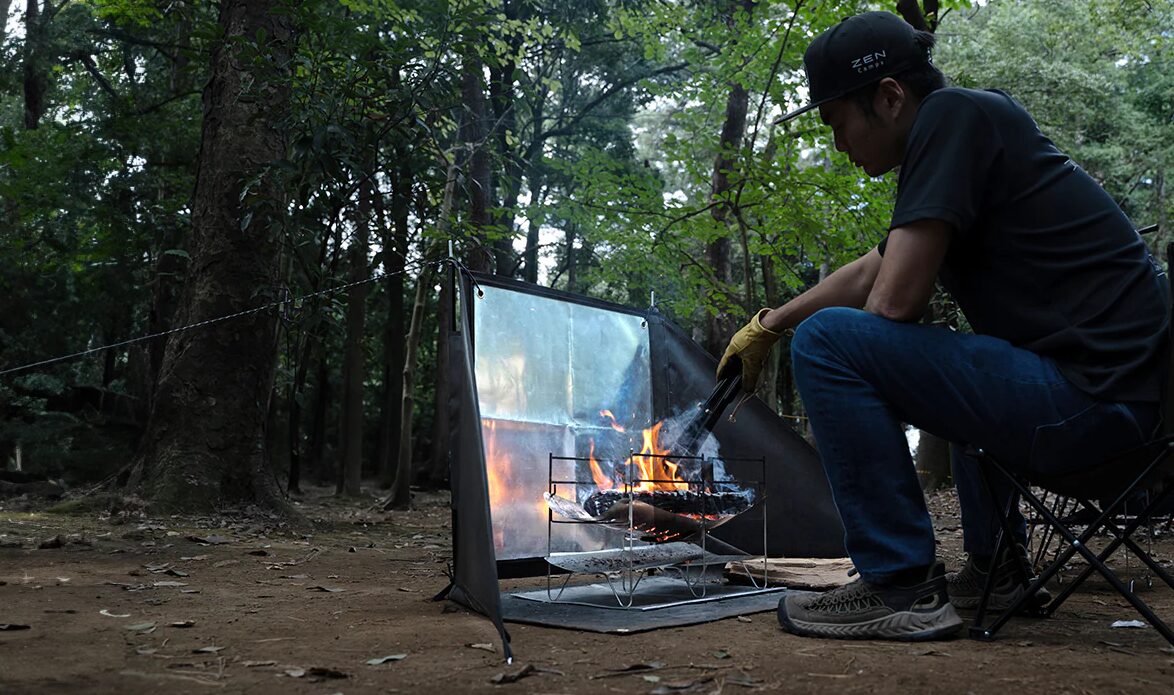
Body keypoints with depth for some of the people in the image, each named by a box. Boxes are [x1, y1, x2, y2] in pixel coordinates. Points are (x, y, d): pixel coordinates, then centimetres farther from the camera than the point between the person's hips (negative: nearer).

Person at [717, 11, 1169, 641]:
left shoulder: (953, 116, -10)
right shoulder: (973, 122, 18)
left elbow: (895, 300, -18)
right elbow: (868, 275, 28)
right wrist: (767, 324, 33)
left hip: (1088, 396, -10)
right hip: (1120, 387, 10)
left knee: (827, 341, -12)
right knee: (956, 368, 38)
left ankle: (904, 588, -7)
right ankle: (994, 567, 33)